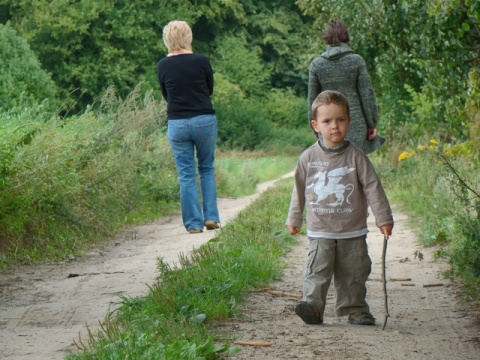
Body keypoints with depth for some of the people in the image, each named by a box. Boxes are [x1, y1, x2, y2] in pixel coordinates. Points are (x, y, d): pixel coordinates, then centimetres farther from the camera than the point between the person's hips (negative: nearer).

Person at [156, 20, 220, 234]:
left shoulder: (163, 66, -1)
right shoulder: (201, 61, -6)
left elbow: (166, 95, 10)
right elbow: (210, 90, 8)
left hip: (177, 124, 0)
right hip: (205, 120, 0)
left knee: (186, 174, 6)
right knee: (207, 168, 16)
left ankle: (194, 223, 5)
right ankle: (211, 217, 10)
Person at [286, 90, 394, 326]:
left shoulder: (355, 156, -2)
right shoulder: (308, 158, 1)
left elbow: (372, 187, -1)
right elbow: (299, 190, 12)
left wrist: (384, 218, -2)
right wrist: (294, 219, 17)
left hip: (353, 231, 0)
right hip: (320, 231, 0)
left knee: (354, 273, 6)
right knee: (317, 270, -14)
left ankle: (356, 310, 17)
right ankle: (312, 305, -18)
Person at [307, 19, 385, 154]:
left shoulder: (316, 64, 2)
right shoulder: (356, 61, -3)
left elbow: (312, 100, 5)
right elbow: (367, 94, -3)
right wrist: (372, 124, 5)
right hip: (354, 124, -2)